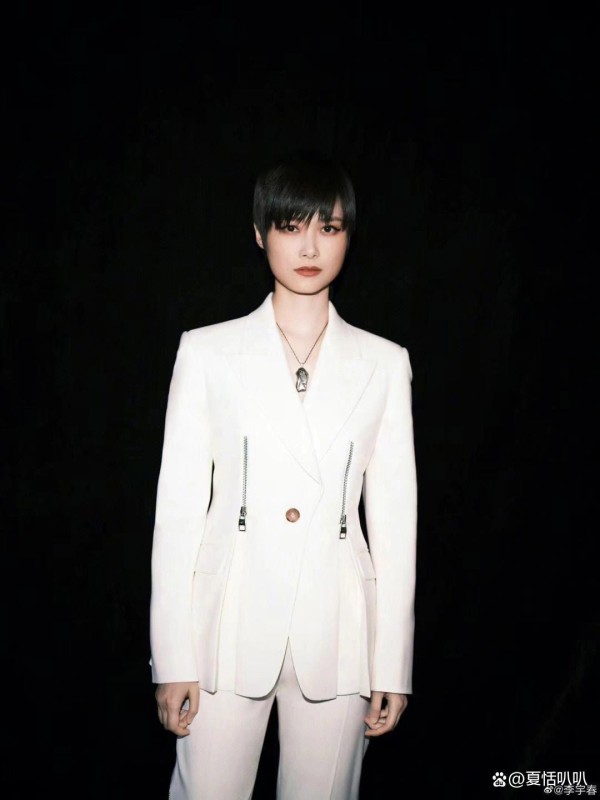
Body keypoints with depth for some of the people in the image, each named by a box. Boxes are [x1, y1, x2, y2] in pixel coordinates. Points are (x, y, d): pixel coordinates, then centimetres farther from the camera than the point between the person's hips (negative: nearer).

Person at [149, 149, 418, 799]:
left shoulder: (383, 364, 3)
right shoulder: (207, 352, 0)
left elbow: (393, 515, 4)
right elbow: (178, 505, -1)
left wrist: (393, 666, 3)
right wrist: (173, 659, -4)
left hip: (338, 630, 1)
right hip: (231, 624, -1)